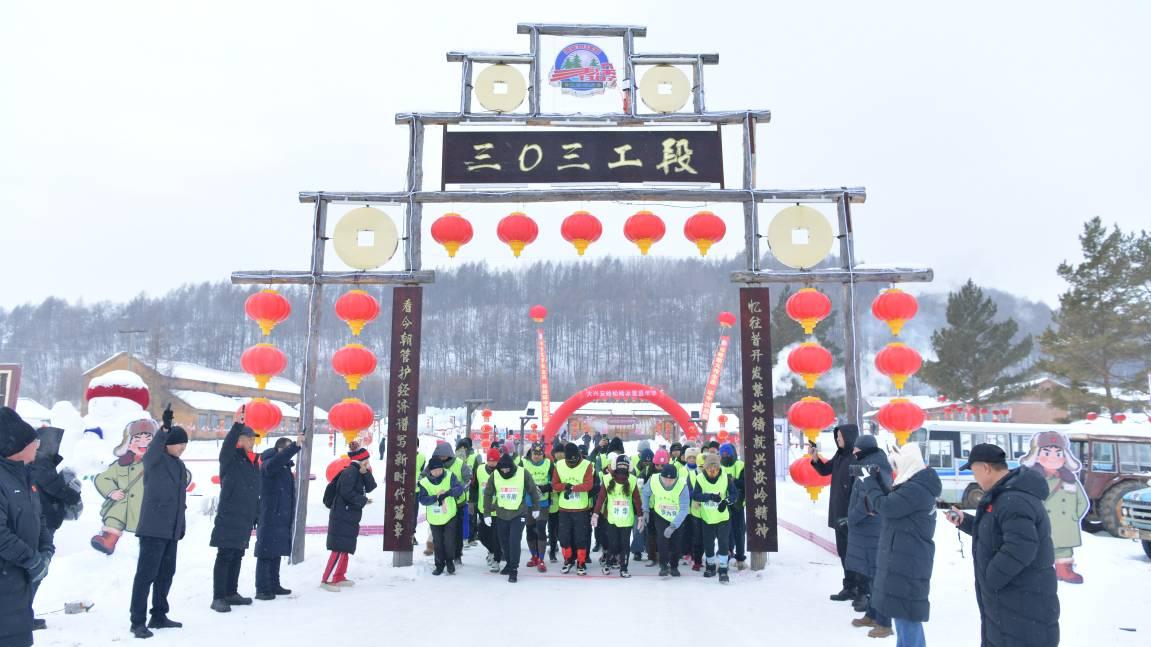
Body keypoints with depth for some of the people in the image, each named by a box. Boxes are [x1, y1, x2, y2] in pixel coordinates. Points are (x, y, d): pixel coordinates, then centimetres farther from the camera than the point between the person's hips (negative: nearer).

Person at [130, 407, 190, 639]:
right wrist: (165, 427, -49)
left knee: (166, 574, 14)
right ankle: (137, 621, 2)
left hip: (171, 530, 8)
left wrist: (182, 522, 19)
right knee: (146, 574, -5)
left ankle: (159, 616, 25)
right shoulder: (154, 459, -7)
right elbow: (154, 447, -33)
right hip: (153, 528, -8)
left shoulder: (179, 465, 15)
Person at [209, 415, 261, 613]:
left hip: (245, 519, 7)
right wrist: (237, 425, -43)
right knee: (225, 556, -6)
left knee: (237, 556, 13)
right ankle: (218, 597, -2)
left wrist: (257, 515, 17)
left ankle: (231, 593, 22)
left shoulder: (254, 463, 15)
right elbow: (227, 444, -30)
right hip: (228, 517, -7)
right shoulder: (230, 458, -5)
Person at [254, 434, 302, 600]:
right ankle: (261, 589, -2)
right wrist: (296, 445, -45)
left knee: (276, 553, 13)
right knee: (266, 554, -5)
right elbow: (277, 460, -36)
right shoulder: (268, 465, -10)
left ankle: (274, 585, 21)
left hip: (282, 519, 8)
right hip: (269, 518, -8)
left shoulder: (285, 467, 16)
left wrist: (290, 516, 18)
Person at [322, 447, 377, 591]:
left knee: (345, 548, 16)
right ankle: (327, 580, -10)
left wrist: (365, 473, -7)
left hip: (349, 518, 10)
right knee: (340, 549, -12)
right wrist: (363, 500, -13)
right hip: (342, 518, -10)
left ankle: (339, 577, 25)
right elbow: (346, 492, -23)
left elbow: (370, 487, 7)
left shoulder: (358, 473, 17)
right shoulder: (350, 472, -13)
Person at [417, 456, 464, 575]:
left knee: (449, 541, 0)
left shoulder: (449, 476, -10)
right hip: (434, 518, 1)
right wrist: (436, 497, -32)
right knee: (437, 543, 11)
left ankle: (449, 561, 24)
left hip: (450, 516, -1)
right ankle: (440, 565, 28)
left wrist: (447, 493, -39)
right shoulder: (424, 482, -8)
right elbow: (422, 500, -16)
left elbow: (459, 487, -22)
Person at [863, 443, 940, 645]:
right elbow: (892, 501, 16)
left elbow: (885, 506, -20)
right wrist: (877, 480, 5)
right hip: (905, 558, 10)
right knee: (908, 613, 20)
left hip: (907, 561, -10)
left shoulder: (916, 489, -21)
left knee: (904, 612, -5)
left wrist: (870, 483, -6)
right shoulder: (917, 485, 11)